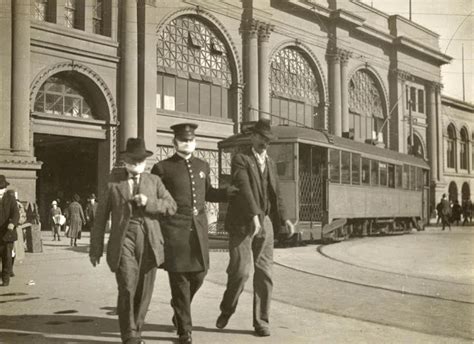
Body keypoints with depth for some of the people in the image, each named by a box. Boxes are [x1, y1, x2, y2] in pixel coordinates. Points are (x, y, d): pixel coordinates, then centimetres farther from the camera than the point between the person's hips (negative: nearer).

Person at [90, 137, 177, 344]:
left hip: (149, 241, 2)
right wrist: (95, 248, 7)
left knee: (144, 292, 5)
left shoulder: (154, 181, 13)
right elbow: (101, 216, 9)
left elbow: (171, 207, 5)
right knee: (127, 288, -16)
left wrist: (148, 202, -11)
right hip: (123, 239, -2)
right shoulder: (113, 181, 7)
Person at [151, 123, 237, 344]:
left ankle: (179, 307, 39)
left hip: (199, 226, 5)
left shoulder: (203, 166, 14)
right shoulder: (163, 168, -1)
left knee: (199, 272, 8)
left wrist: (234, 192, 15)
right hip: (175, 227, -5)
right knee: (180, 278, 0)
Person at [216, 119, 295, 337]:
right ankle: (227, 309, 17)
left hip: (265, 223, 5)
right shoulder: (240, 160, -2)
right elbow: (244, 188, -17)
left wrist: (284, 219, 2)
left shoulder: (271, 163, 18)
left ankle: (261, 321, 11)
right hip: (242, 223, -5)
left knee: (264, 274, 2)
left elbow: (276, 194, 17)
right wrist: (254, 215, -30)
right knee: (240, 271, -9)